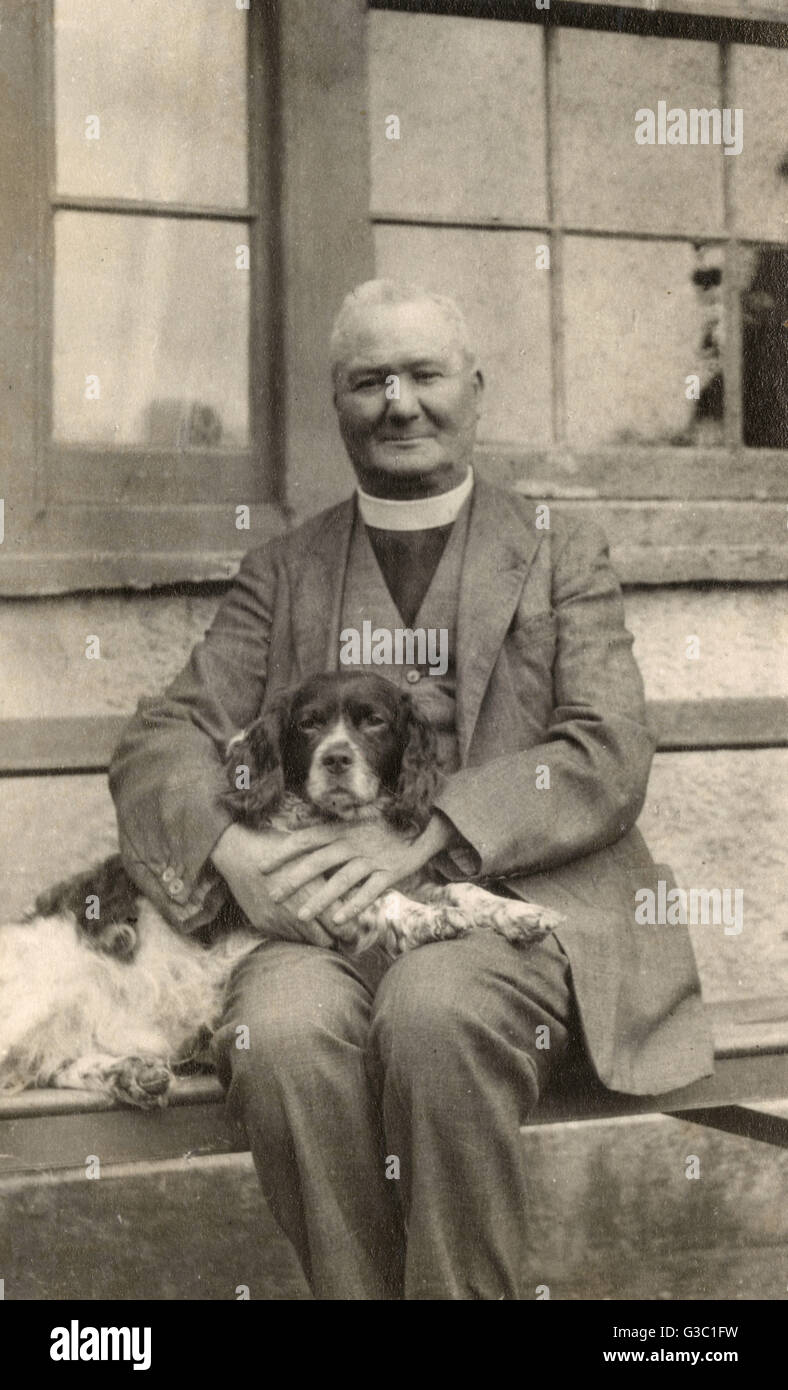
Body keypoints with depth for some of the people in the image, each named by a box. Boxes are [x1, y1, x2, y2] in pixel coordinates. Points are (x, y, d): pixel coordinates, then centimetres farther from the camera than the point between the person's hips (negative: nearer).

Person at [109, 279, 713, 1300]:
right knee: (283, 1036, -32)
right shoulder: (281, 573, 20)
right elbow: (164, 737, 10)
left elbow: (609, 754, 1)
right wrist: (233, 853, -14)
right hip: (328, 917, 2)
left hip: (513, 899, -1)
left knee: (435, 1012, -35)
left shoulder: (561, 554, 14)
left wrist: (422, 838, -15)